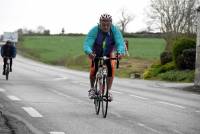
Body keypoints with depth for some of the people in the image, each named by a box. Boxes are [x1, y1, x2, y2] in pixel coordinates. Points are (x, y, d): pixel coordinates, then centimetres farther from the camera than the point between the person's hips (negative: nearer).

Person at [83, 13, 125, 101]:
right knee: (93, 70, -22)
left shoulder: (115, 30, -26)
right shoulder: (94, 30, -30)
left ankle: (109, 91, -10)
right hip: (95, 54, -1)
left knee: (111, 68, -23)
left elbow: (120, 42, -36)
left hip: (108, 54, 1)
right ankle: (92, 88, 5)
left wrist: (120, 52, -59)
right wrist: (89, 52, -63)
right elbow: (87, 44, -40)